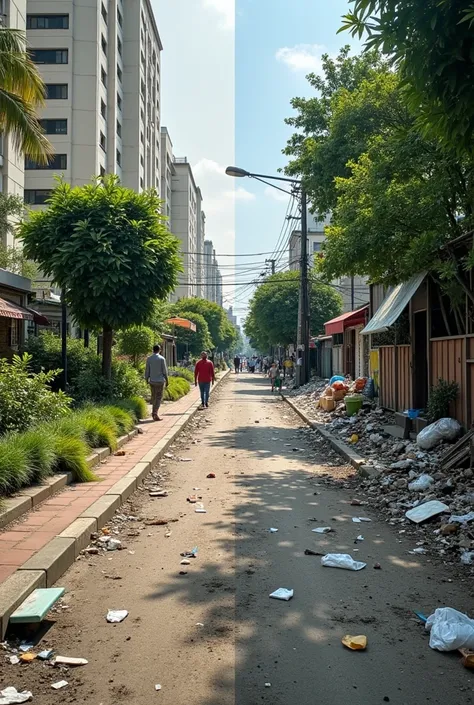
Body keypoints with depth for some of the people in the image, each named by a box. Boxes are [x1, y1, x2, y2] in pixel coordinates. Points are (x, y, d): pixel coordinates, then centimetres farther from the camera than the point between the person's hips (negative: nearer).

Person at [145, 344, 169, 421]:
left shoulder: (149, 359, 0)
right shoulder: (162, 358, -8)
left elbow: (147, 370, 2)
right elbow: (164, 370, -6)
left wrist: (146, 379, 13)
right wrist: (167, 380, 4)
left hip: (152, 381, 3)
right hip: (160, 380, -3)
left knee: (153, 396, 16)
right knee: (159, 397, -1)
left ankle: (153, 412, 19)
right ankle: (155, 413, -14)